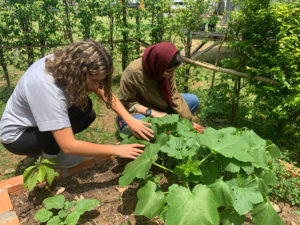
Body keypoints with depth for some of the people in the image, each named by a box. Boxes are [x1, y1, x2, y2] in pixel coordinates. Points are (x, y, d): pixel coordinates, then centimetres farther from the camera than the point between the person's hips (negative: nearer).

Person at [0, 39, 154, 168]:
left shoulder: (68, 62, -18)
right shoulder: (46, 87, -39)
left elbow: (105, 93, -10)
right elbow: (68, 146, -37)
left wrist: (129, 119, -22)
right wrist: (116, 149, -31)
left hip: (36, 121, 7)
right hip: (17, 136, -7)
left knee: (88, 114, -8)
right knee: (79, 114, -27)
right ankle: (50, 154, -4)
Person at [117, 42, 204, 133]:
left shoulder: (167, 69, -16)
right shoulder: (132, 72, -30)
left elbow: (174, 95, -7)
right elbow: (128, 103, -19)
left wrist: (188, 121, -9)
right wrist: (153, 113, -29)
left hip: (162, 104, 6)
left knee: (194, 100, -5)